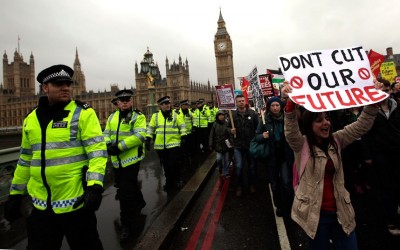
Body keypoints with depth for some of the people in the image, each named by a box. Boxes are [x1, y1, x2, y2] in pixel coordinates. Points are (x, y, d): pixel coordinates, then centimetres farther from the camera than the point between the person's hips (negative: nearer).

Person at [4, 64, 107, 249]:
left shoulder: (83, 113, -8)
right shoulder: (31, 119, 9)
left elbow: (97, 150, -16)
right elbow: (25, 159, 17)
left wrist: (95, 186, -27)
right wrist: (15, 194, 18)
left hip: (75, 201, -5)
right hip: (41, 205, 5)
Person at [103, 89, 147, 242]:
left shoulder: (138, 117, -8)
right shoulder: (112, 117, 12)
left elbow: (139, 136, -19)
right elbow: (106, 134, 8)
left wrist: (119, 146, -24)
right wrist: (108, 145, -14)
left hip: (131, 159, -6)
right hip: (116, 160, 7)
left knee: (126, 193, -4)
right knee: (129, 187, 23)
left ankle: (126, 225, 12)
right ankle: (139, 203, 51)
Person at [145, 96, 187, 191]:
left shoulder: (175, 114, 1)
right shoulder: (155, 116, 5)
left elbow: (182, 126, 1)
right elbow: (150, 128, 7)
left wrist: (183, 138, -7)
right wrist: (148, 139, 1)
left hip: (174, 143, -2)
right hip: (160, 145, 2)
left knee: (174, 164, -2)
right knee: (166, 165, 13)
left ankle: (177, 180, 22)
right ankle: (169, 182, 30)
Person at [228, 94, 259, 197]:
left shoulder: (252, 113, -1)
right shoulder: (233, 114, 0)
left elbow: (258, 127, -1)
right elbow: (228, 127, 6)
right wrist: (231, 131, -15)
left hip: (251, 144, 1)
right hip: (238, 145, 0)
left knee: (252, 166, 14)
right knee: (238, 167, 0)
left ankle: (252, 184, 34)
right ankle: (239, 186, 19)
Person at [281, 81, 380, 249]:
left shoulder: (336, 141, 5)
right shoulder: (301, 145, -11)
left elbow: (361, 126, 0)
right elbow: (291, 130, -30)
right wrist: (291, 102, -46)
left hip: (340, 210, 4)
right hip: (315, 212, -4)